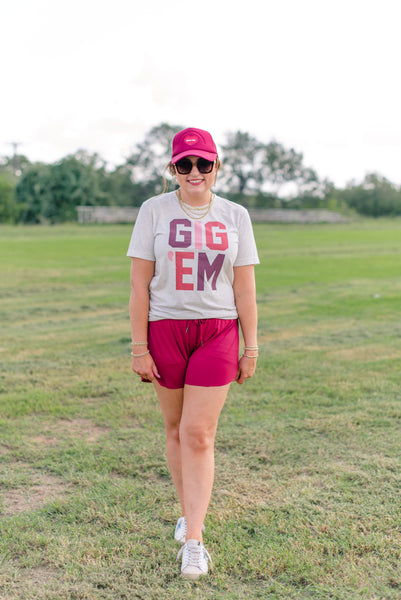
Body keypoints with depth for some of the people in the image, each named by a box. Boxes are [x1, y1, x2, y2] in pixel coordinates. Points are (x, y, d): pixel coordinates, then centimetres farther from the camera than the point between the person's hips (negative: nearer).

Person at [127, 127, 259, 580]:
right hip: (165, 328, 1)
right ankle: (187, 512, 32)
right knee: (175, 429, 11)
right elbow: (140, 284, -2)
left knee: (199, 435, -6)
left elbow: (245, 288, 6)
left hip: (217, 330, 0)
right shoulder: (154, 211, 1)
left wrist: (250, 347, 3)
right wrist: (139, 347, -6)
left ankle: (193, 539, 1)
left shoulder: (235, 216, 5)